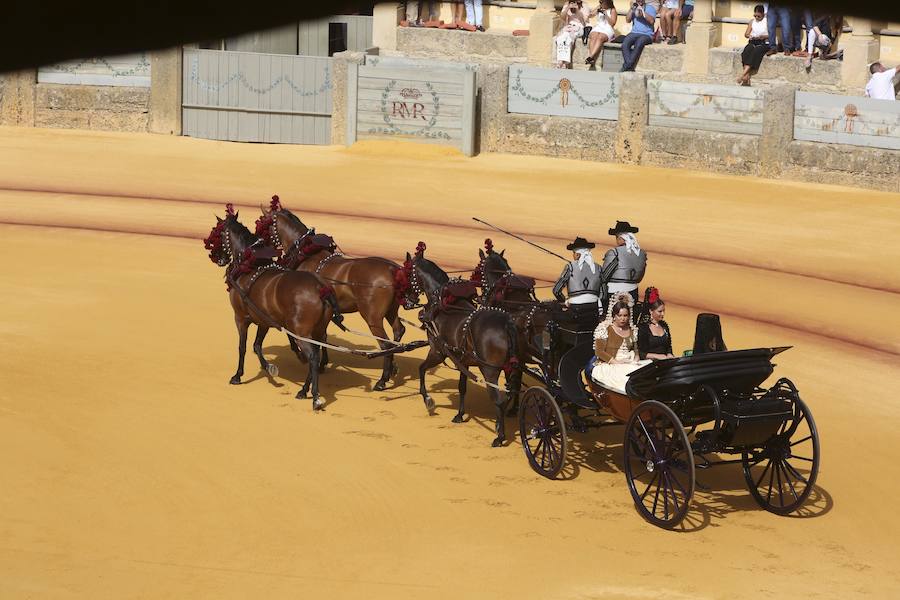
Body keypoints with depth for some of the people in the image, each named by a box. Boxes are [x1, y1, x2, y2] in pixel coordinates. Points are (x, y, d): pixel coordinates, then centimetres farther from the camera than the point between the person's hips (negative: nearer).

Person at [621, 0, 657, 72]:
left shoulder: (650, 8, 10)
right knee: (625, 44, -29)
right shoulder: (634, 8, 22)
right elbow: (627, 20, 9)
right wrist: (632, 9, 0)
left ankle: (626, 66, -35)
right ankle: (629, 66, -37)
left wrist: (642, 11, -13)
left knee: (638, 44, -36)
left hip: (646, 34, -4)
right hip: (634, 33, 4)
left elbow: (652, 21, -7)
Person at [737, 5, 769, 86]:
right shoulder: (752, 21, 15)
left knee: (756, 51, -35)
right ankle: (747, 76, -42)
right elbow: (746, 33, 12)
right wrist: (749, 35, -11)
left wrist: (763, 36, -20)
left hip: (764, 43, -3)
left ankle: (743, 75, -40)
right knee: (747, 51, -31)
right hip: (753, 42, 3)